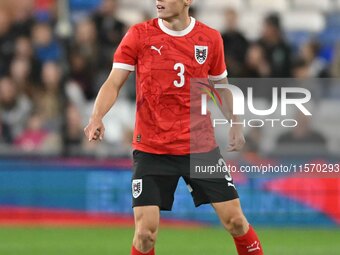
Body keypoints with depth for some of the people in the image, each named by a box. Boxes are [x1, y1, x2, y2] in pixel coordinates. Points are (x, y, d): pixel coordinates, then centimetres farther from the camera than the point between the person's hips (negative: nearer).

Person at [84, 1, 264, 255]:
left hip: (201, 146, 2)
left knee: (235, 219, 1)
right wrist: (97, 117, -24)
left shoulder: (210, 38, 1)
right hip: (151, 149, -2)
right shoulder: (139, 35, -5)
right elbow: (114, 83, -8)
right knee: (146, 231, -10)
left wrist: (235, 124, 10)